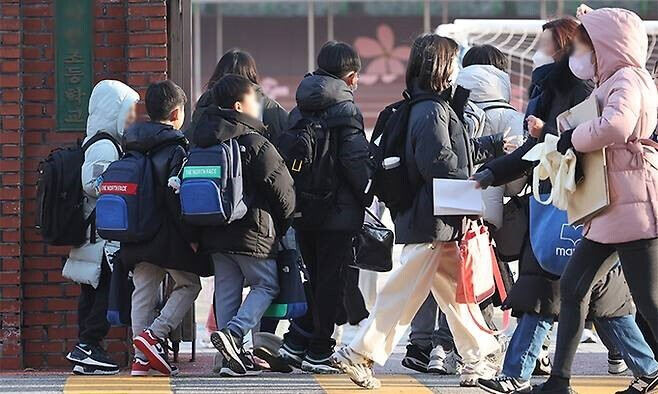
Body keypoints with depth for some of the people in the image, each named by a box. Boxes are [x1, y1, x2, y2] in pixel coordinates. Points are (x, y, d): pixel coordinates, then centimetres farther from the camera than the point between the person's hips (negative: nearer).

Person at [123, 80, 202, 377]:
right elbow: (178, 196, -19)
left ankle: (142, 359, 5)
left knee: (144, 292, 9)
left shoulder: (133, 147, 11)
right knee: (189, 285, 8)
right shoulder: (175, 149, -11)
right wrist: (191, 235, -15)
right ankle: (153, 335, -8)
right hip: (168, 237, -6)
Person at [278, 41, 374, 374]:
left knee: (315, 277, 17)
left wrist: (295, 199, 16)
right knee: (330, 281, 1)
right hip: (339, 210, -7)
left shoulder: (298, 110, 10)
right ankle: (318, 353, 3)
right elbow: (355, 159, -18)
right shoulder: (344, 109, -12)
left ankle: (295, 344, 11)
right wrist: (367, 194, -6)